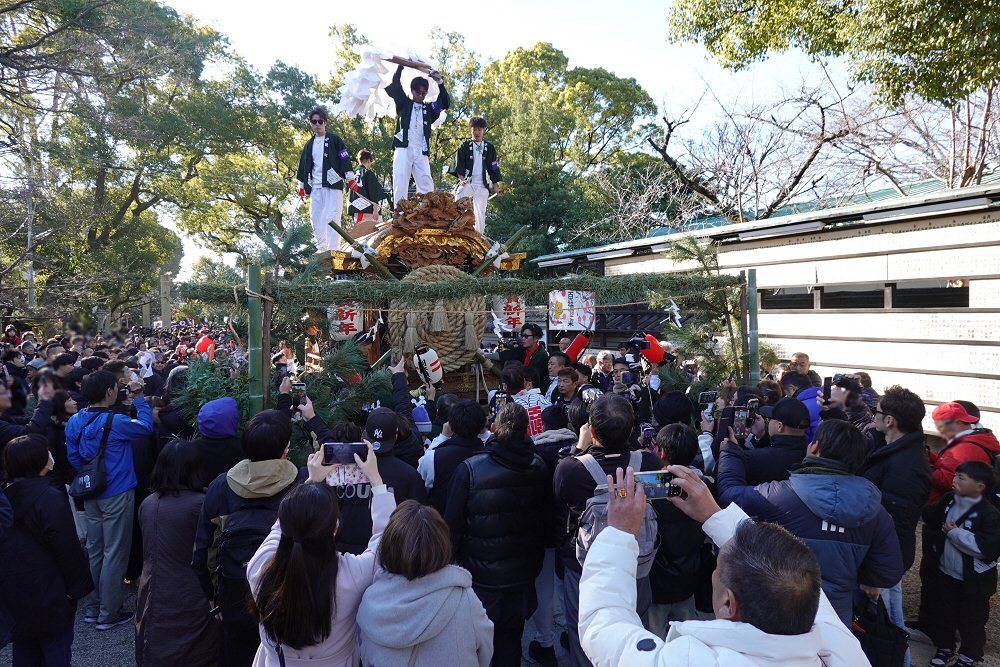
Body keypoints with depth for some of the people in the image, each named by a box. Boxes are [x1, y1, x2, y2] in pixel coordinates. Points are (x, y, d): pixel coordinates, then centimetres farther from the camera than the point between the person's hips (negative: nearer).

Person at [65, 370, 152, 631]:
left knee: (94, 550, 18)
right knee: (115, 554, 3)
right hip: (117, 494, -7)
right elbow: (146, 428, -10)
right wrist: (139, 400, -3)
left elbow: (73, 456, 8)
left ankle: (91, 608, 30)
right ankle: (108, 614, 12)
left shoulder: (75, 421, 0)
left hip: (90, 494, 8)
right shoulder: (115, 422, -23)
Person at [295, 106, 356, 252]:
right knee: (316, 218, 7)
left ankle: (333, 250, -19)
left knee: (332, 217, -14)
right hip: (315, 187, 6)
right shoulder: (309, 145, 18)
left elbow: (345, 159, -2)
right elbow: (303, 165, 23)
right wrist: (302, 185, 23)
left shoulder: (334, 140, 4)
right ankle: (322, 249, 17)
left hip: (333, 185, -6)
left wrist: (350, 178, -10)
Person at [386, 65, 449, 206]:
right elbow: (394, 87, 6)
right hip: (403, 148, -2)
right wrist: (401, 67, 3)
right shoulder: (404, 103, 16)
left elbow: (445, 103, 11)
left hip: (421, 152, 3)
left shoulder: (428, 108, 21)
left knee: (427, 186, -8)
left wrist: (439, 82, 2)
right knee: (401, 183, -11)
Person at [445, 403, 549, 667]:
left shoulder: (469, 468, -20)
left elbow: (453, 525, -13)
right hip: (522, 573, 3)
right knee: (511, 640, 19)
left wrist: (451, 557, 4)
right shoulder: (539, 468, -8)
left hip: (480, 575, -3)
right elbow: (546, 519, 3)